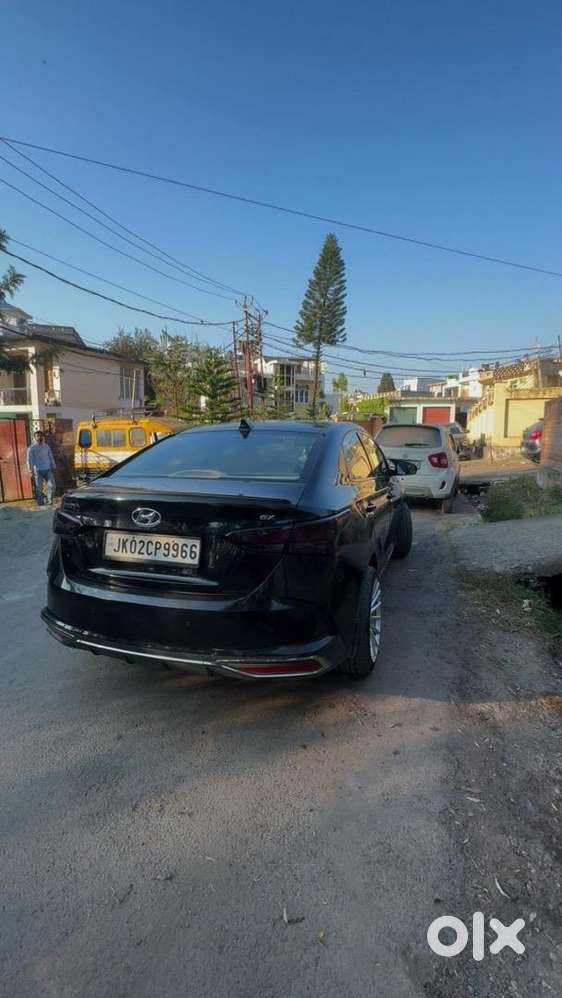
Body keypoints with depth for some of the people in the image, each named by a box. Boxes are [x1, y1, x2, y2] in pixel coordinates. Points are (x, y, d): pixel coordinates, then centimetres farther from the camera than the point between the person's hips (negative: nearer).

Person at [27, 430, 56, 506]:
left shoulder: (47, 446, 11)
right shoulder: (31, 448, -1)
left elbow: (51, 457, 17)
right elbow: (29, 460, -3)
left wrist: (53, 467, 13)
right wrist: (31, 471, -10)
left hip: (48, 470, 3)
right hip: (38, 471, -3)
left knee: (52, 486, -3)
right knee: (39, 488, 1)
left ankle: (49, 501, 12)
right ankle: (40, 502, 12)